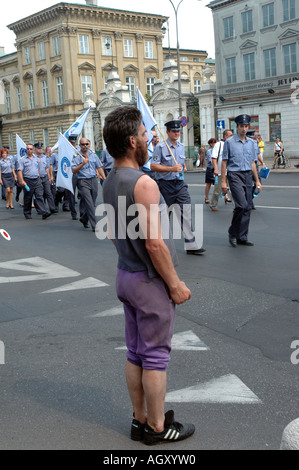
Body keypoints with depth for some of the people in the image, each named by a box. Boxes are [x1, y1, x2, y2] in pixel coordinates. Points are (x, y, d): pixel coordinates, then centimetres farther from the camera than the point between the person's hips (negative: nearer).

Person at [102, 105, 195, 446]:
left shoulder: (109, 182, 6)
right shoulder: (144, 183, -22)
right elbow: (154, 243, -25)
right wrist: (175, 284, -15)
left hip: (126, 275, 9)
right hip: (150, 280, -9)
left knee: (135, 354, 17)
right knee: (155, 357, 5)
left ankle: (140, 420, 30)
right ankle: (157, 427, 19)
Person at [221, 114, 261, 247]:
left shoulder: (251, 142, 14)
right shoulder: (229, 142, 0)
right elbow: (224, 162, 0)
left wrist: (257, 180, 16)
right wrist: (223, 181, -5)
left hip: (248, 176, 6)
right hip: (235, 175, -5)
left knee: (248, 207, 3)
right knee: (242, 205, -17)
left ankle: (242, 237, 11)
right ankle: (232, 234, 0)